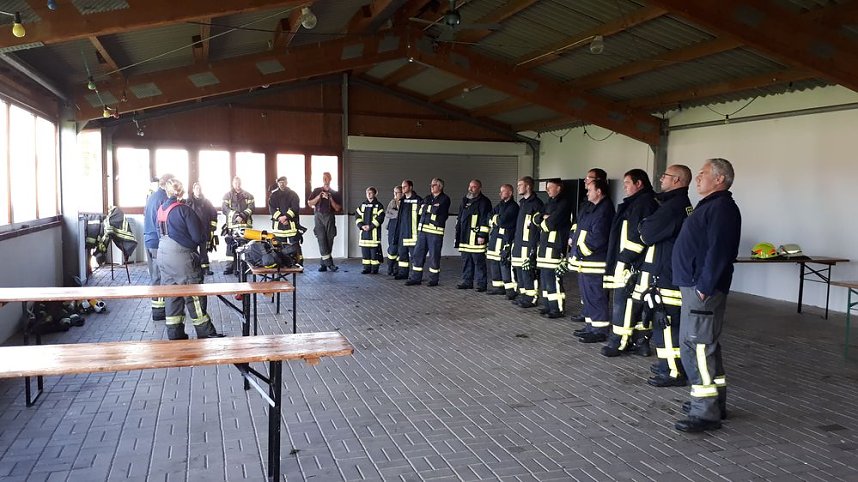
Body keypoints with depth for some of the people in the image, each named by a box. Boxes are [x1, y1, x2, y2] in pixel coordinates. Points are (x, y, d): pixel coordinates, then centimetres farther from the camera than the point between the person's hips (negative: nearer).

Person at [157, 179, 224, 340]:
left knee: (172, 296, 13)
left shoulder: (161, 209, 6)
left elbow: (161, 233, 15)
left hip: (163, 255, 7)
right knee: (194, 297, 1)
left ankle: (175, 334, 17)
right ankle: (206, 334, 8)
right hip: (181, 257, -7)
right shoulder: (184, 210, -14)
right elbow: (199, 236, -13)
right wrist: (206, 229, 6)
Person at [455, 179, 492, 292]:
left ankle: (481, 284, 2)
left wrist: (482, 235, -18)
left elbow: (485, 220, -13)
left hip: (476, 238, -8)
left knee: (479, 261, -4)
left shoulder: (484, 202, -7)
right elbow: (459, 218, 25)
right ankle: (467, 282, 21)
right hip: (464, 237, 8)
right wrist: (458, 233, 22)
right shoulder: (465, 201, 18)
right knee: (466, 261, 12)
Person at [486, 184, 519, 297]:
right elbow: (490, 218, 16)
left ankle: (511, 289, -8)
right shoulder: (500, 204, 17)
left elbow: (502, 221, -16)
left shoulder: (513, 207, -9)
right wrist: (496, 220, -3)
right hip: (494, 236, 9)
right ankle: (498, 286, 20)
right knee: (493, 261, 11)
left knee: (504, 262, -13)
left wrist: (495, 218, 2)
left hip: (505, 238, -9)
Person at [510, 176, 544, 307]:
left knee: (527, 269, -8)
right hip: (518, 243, 9)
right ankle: (523, 294, 22)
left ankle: (531, 298, -1)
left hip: (528, 243, -9)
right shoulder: (522, 202, 18)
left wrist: (534, 244, -17)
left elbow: (539, 225, -14)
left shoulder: (536, 203, -10)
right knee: (519, 268, 12)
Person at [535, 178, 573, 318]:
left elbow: (552, 222, -18)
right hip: (544, 243, 9)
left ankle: (557, 308, -5)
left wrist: (544, 221, 1)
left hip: (556, 245, -9)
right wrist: (544, 218, -6)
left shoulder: (564, 202, -8)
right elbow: (536, 218, 13)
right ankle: (547, 306, 18)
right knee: (544, 275, 10)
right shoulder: (550, 202, 20)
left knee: (552, 276, -10)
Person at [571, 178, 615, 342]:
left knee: (595, 296, -5)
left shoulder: (604, 210, -15)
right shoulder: (590, 208, 15)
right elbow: (580, 228, 22)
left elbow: (597, 237, -23)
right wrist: (573, 238, 3)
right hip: (584, 261, 10)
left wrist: (579, 249, -15)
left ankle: (600, 331, 3)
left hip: (594, 262, -10)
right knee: (587, 294, 17)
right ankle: (591, 326, 27)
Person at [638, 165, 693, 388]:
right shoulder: (683, 204, 16)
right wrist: (649, 225, 1)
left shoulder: (673, 206, -18)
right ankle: (668, 363, 28)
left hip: (664, 275, -11)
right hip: (669, 272, 11)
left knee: (665, 322, -6)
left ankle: (674, 372, -1)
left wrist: (644, 225, 2)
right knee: (665, 321, 18)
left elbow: (647, 234, -16)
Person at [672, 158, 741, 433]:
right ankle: (715, 402, 27)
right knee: (706, 344, 16)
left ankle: (706, 412, -5)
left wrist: (704, 287, -24)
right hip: (695, 286, 11)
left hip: (703, 289, -11)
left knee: (696, 345, -10)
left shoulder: (721, 207, -13)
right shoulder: (710, 205, 19)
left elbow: (719, 252, -23)